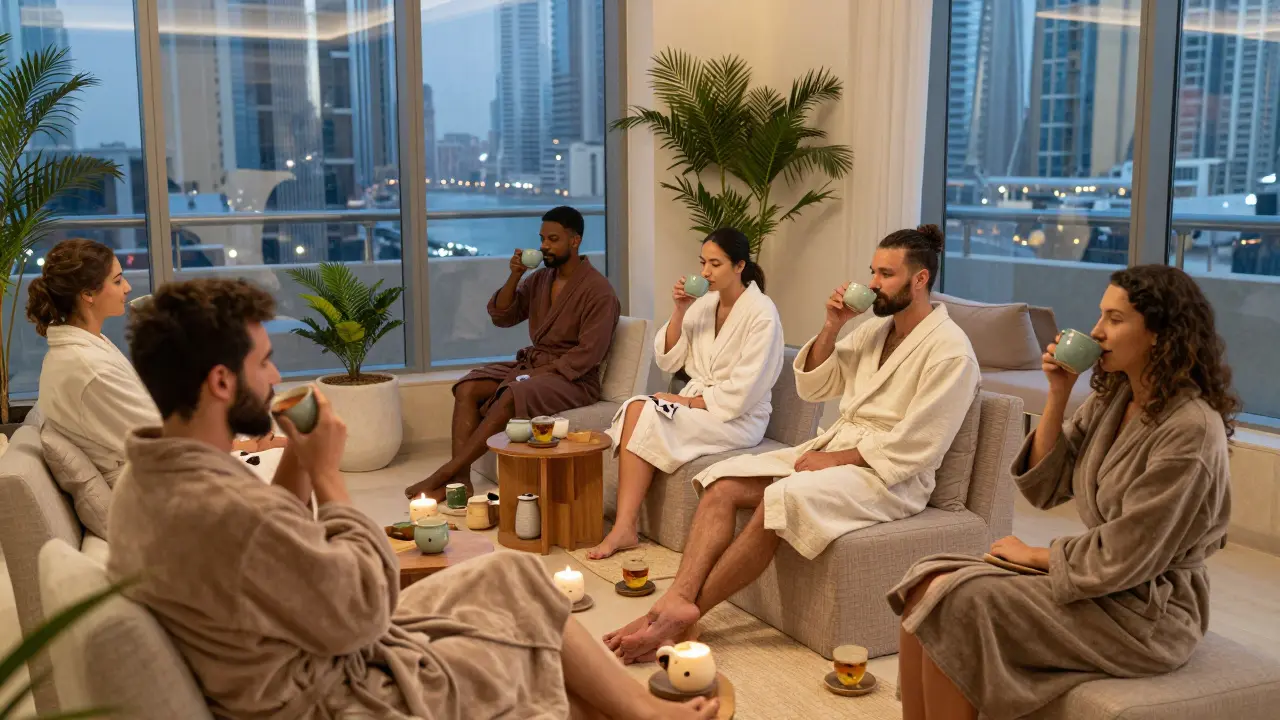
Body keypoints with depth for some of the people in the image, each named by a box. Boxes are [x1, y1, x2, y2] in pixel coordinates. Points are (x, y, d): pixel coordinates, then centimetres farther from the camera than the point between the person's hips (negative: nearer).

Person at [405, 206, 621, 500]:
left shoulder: (597, 289, -11)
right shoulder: (540, 279, 12)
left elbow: (589, 353, -18)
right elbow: (501, 316, 10)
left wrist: (541, 373, -21)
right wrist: (514, 276, -5)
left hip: (572, 377, -8)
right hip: (531, 363, 8)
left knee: (510, 397, -33)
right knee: (468, 387, -15)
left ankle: (444, 474, -28)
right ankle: (459, 478, -26)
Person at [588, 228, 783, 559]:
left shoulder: (762, 314, -12)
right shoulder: (704, 304, 9)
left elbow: (742, 393, -17)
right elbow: (667, 361, 7)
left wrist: (691, 402, -13)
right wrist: (679, 311, -4)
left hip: (738, 419, -6)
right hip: (696, 403, 6)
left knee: (646, 417, -26)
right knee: (636, 407, -23)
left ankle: (625, 528, -20)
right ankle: (624, 526, -29)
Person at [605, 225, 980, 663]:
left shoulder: (950, 351, -11)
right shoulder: (875, 329, 15)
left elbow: (914, 448, -17)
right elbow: (812, 388, 16)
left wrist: (835, 460, -14)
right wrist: (831, 327, 2)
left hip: (889, 476, -8)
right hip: (833, 448, 8)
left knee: (780, 499, -33)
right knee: (724, 483, -13)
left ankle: (686, 616, -24)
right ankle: (678, 598, -29)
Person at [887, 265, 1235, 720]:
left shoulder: (1191, 429, -21)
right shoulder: (1111, 400, 5)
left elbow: (1123, 558, -21)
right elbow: (1043, 489, 5)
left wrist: (1033, 555, -7)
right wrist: (1058, 395, -4)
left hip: (1145, 611, -8)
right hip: (1098, 584, 8)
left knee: (956, 604, -20)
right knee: (928, 583, -8)